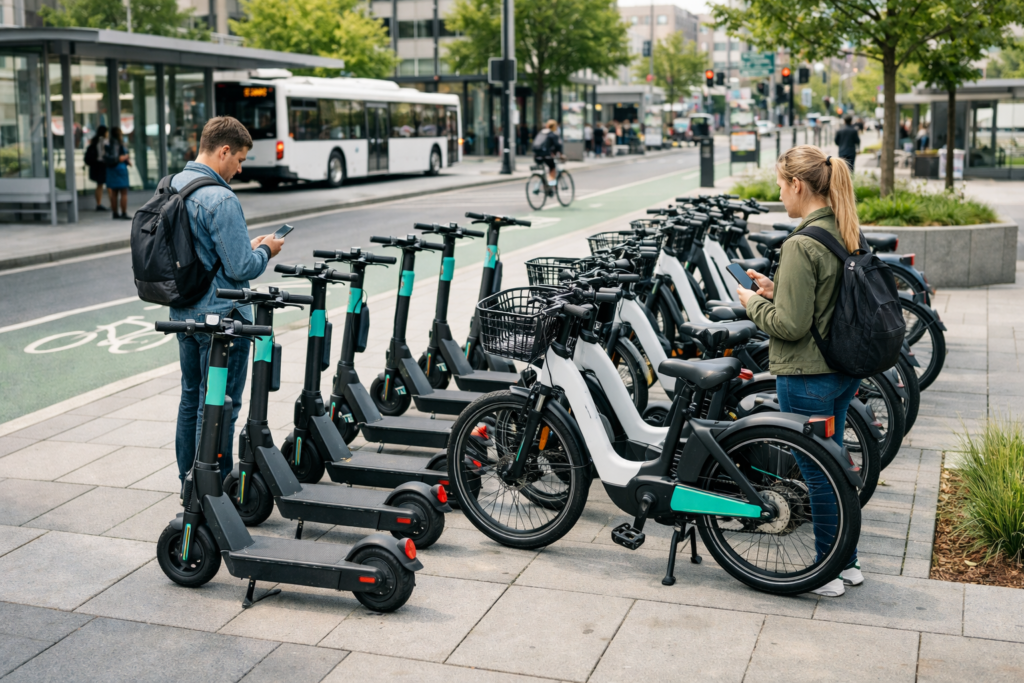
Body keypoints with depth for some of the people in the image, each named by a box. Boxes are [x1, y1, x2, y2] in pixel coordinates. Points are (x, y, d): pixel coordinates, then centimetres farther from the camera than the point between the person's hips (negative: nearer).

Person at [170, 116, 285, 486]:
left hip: (184, 313, 9)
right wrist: (265, 250, -3)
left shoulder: (171, 185, 7)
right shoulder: (220, 199, -22)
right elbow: (241, 268, -22)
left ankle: (189, 482, 30)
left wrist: (247, 246, 13)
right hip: (220, 317, -9)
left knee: (191, 399, 19)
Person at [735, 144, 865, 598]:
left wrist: (754, 303, -6)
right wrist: (774, 290, 9)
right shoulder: (848, 235, 6)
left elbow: (791, 325, -22)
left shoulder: (802, 246, -22)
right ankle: (848, 563, 31)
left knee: (817, 474, 4)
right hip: (844, 370, 9)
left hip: (807, 377, -9)